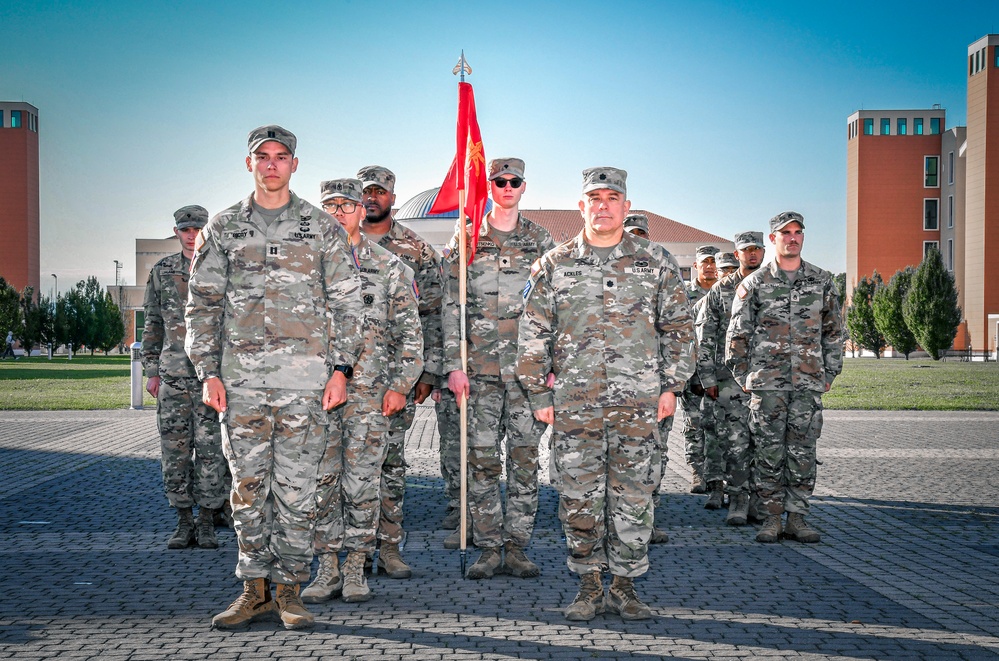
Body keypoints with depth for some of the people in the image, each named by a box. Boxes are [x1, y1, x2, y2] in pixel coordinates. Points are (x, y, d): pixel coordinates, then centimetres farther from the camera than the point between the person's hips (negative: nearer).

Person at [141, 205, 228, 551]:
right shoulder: (161, 272, 11)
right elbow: (153, 325, 15)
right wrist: (151, 371, 10)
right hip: (173, 377, 3)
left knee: (211, 451, -2)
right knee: (174, 451, 3)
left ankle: (207, 522, 8)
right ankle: (184, 522, 13)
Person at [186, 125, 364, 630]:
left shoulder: (323, 229, 7)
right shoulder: (222, 229, 10)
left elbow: (346, 302, 6)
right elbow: (202, 304, 9)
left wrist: (341, 369, -3)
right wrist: (208, 372, 0)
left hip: (305, 378, -1)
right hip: (241, 377, 2)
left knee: (296, 486, 0)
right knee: (248, 485, 5)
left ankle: (288, 589, 10)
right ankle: (255, 589, 14)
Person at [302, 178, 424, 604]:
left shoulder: (390, 268, 6)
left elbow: (409, 334, 4)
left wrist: (400, 386, -4)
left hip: (369, 393, -2)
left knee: (361, 484, 0)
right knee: (321, 482, 2)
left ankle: (356, 572, 11)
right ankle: (327, 570, 12)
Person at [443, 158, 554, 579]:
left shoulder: (541, 242, 10)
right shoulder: (465, 241, 7)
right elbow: (452, 308, 4)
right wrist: (453, 365, -4)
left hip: (528, 366, 1)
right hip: (481, 368, -1)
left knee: (525, 457, 1)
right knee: (482, 457, -1)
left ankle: (516, 548, 9)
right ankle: (489, 550, 7)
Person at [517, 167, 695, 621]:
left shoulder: (654, 263, 7)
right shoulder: (553, 265, 6)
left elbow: (678, 327, 10)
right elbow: (532, 334, 7)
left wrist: (671, 386, 4)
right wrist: (539, 394, 3)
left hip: (639, 401, 0)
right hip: (574, 403, 0)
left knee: (633, 497, 3)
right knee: (580, 498, 3)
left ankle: (624, 586, 15)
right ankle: (588, 587, 16)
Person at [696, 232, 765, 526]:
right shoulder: (720, 290, 5)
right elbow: (704, 336, 5)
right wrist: (708, 378, -1)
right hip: (730, 377, -1)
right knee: (734, 441, -5)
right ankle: (738, 499, 3)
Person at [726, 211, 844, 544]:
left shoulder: (823, 281, 10)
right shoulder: (754, 283, 4)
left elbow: (833, 331, 15)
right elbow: (737, 332, 6)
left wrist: (830, 372, 9)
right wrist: (742, 375, 2)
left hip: (809, 380, 2)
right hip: (767, 381, -2)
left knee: (803, 449, 2)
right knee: (768, 449, 0)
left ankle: (797, 516, 9)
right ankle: (772, 516, 7)